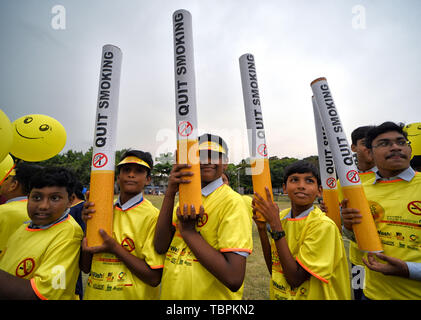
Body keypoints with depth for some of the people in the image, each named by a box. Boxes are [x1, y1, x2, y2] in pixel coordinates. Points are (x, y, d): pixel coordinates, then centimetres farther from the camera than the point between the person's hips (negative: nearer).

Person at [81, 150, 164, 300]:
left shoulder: (153, 216, -19)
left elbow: (154, 278, -19)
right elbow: (86, 267, -2)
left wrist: (114, 248, -25)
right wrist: (88, 225, -15)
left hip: (133, 295, -4)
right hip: (94, 294, 4)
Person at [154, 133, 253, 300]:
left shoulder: (232, 201, -19)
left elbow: (234, 279, -26)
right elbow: (160, 247, -11)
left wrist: (188, 230, -22)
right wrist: (170, 193, -20)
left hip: (210, 295, -5)